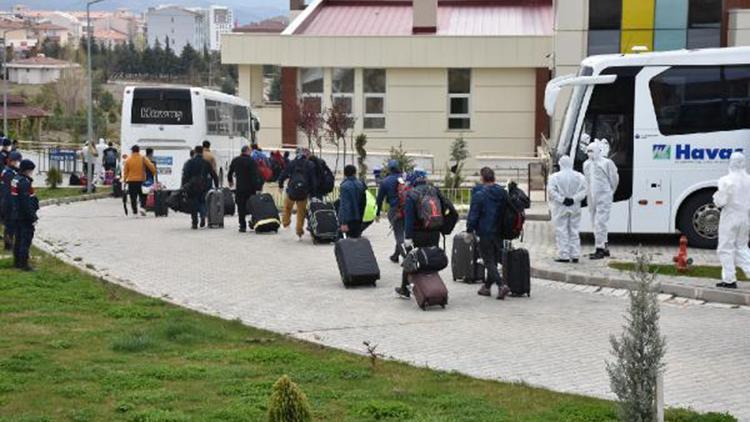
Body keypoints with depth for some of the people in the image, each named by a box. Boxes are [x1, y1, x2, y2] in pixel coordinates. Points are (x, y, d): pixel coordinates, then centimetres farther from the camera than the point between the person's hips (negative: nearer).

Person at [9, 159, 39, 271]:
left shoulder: (16, 179, 11)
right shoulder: (24, 182, -21)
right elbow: (26, 202, -24)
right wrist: (33, 217, -19)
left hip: (17, 215, 10)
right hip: (25, 217, -10)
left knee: (19, 239, 17)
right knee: (26, 239, -4)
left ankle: (17, 262, 26)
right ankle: (23, 263, -2)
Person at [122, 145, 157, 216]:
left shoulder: (128, 160, 0)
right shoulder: (143, 158, -3)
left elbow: (125, 171, 3)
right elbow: (151, 166, -8)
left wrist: (124, 179, 10)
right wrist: (155, 172, 5)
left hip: (131, 181, 0)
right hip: (141, 180, 0)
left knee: (133, 197, 6)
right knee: (142, 195, 14)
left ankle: (135, 212, 2)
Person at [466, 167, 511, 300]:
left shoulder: (479, 194, -14)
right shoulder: (503, 192, 7)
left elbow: (473, 214, -14)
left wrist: (470, 229, -2)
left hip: (485, 233, -6)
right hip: (499, 232, 6)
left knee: (489, 260, -2)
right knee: (493, 259, 16)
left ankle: (502, 284, -18)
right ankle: (487, 286, 26)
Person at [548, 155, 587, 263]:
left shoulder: (555, 177, -9)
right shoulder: (579, 176, 1)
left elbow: (551, 191, -16)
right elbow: (583, 191, -5)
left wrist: (562, 199, -13)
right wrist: (573, 199, -8)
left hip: (560, 209, -3)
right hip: (575, 208, 3)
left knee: (562, 231, 1)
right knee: (574, 231, 11)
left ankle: (564, 256, -1)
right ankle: (575, 255, 11)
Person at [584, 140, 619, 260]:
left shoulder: (606, 163, -8)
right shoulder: (586, 164, 12)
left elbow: (614, 179, 1)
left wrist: (610, 193, 9)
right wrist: (588, 193, 16)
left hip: (603, 198, -7)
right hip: (592, 198, 8)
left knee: (600, 223, -12)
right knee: (595, 224, 11)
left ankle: (600, 249, -11)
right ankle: (604, 248, 21)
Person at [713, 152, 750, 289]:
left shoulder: (726, 180, -15)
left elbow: (720, 202, -14)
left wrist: (716, 196, 6)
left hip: (730, 217, -5)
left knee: (726, 249, 4)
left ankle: (730, 279, 5)